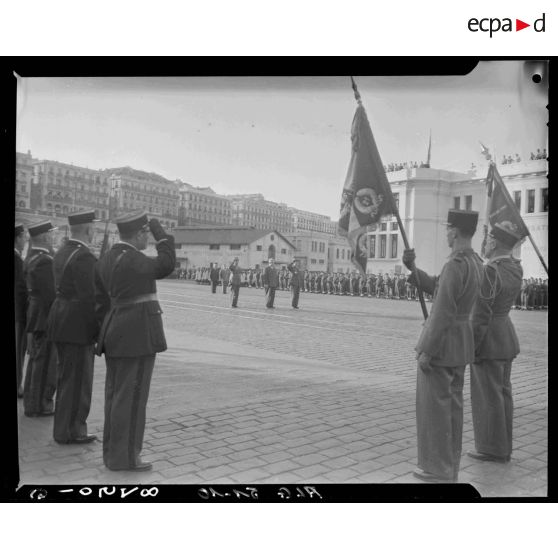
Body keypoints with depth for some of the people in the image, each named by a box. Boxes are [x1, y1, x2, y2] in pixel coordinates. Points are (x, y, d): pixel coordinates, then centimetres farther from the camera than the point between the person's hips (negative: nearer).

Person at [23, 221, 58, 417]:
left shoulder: (30, 258, 12)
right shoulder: (44, 261, -19)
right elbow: (50, 294, -22)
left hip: (35, 317, 10)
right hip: (46, 318, -10)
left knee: (36, 360, 18)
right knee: (45, 362, -2)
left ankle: (31, 401, 28)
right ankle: (39, 405, 6)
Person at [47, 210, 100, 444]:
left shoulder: (62, 253, 12)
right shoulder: (84, 257, -18)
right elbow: (89, 297, -21)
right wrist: (98, 330, -16)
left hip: (61, 319, 10)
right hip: (78, 325, -10)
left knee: (66, 377, 19)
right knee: (77, 379, 1)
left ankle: (64, 427, 30)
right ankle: (69, 431, 11)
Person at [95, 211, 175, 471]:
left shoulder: (105, 260, 11)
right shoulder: (131, 260, -17)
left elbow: (102, 303, 14)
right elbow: (166, 265, -9)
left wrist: (107, 337, 19)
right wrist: (160, 232, -3)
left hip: (117, 334, 9)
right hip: (138, 335, -9)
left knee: (116, 393, 13)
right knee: (131, 396, -3)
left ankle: (112, 451, 20)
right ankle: (123, 456, 5)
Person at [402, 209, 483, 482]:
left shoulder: (455, 265, -24)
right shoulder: (475, 263, 9)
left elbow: (443, 312, -25)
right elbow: (438, 288, 14)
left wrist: (426, 351, -20)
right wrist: (411, 268, 6)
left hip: (441, 342, -9)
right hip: (461, 340, 10)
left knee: (434, 406, 2)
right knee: (452, 403, 16)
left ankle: (438, 467, 13)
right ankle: (449, 463, 27)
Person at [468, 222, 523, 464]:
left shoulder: (490, 272, -21)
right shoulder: (515, 268, 5)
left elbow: (481, 315, -22)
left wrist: (471, 348, -16)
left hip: (488, 339, -9)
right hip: (506, 335, 9)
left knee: (488, 395, 0)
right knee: (502, 392, 14)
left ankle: (492, 450, 10)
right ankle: (503, 447, 22)